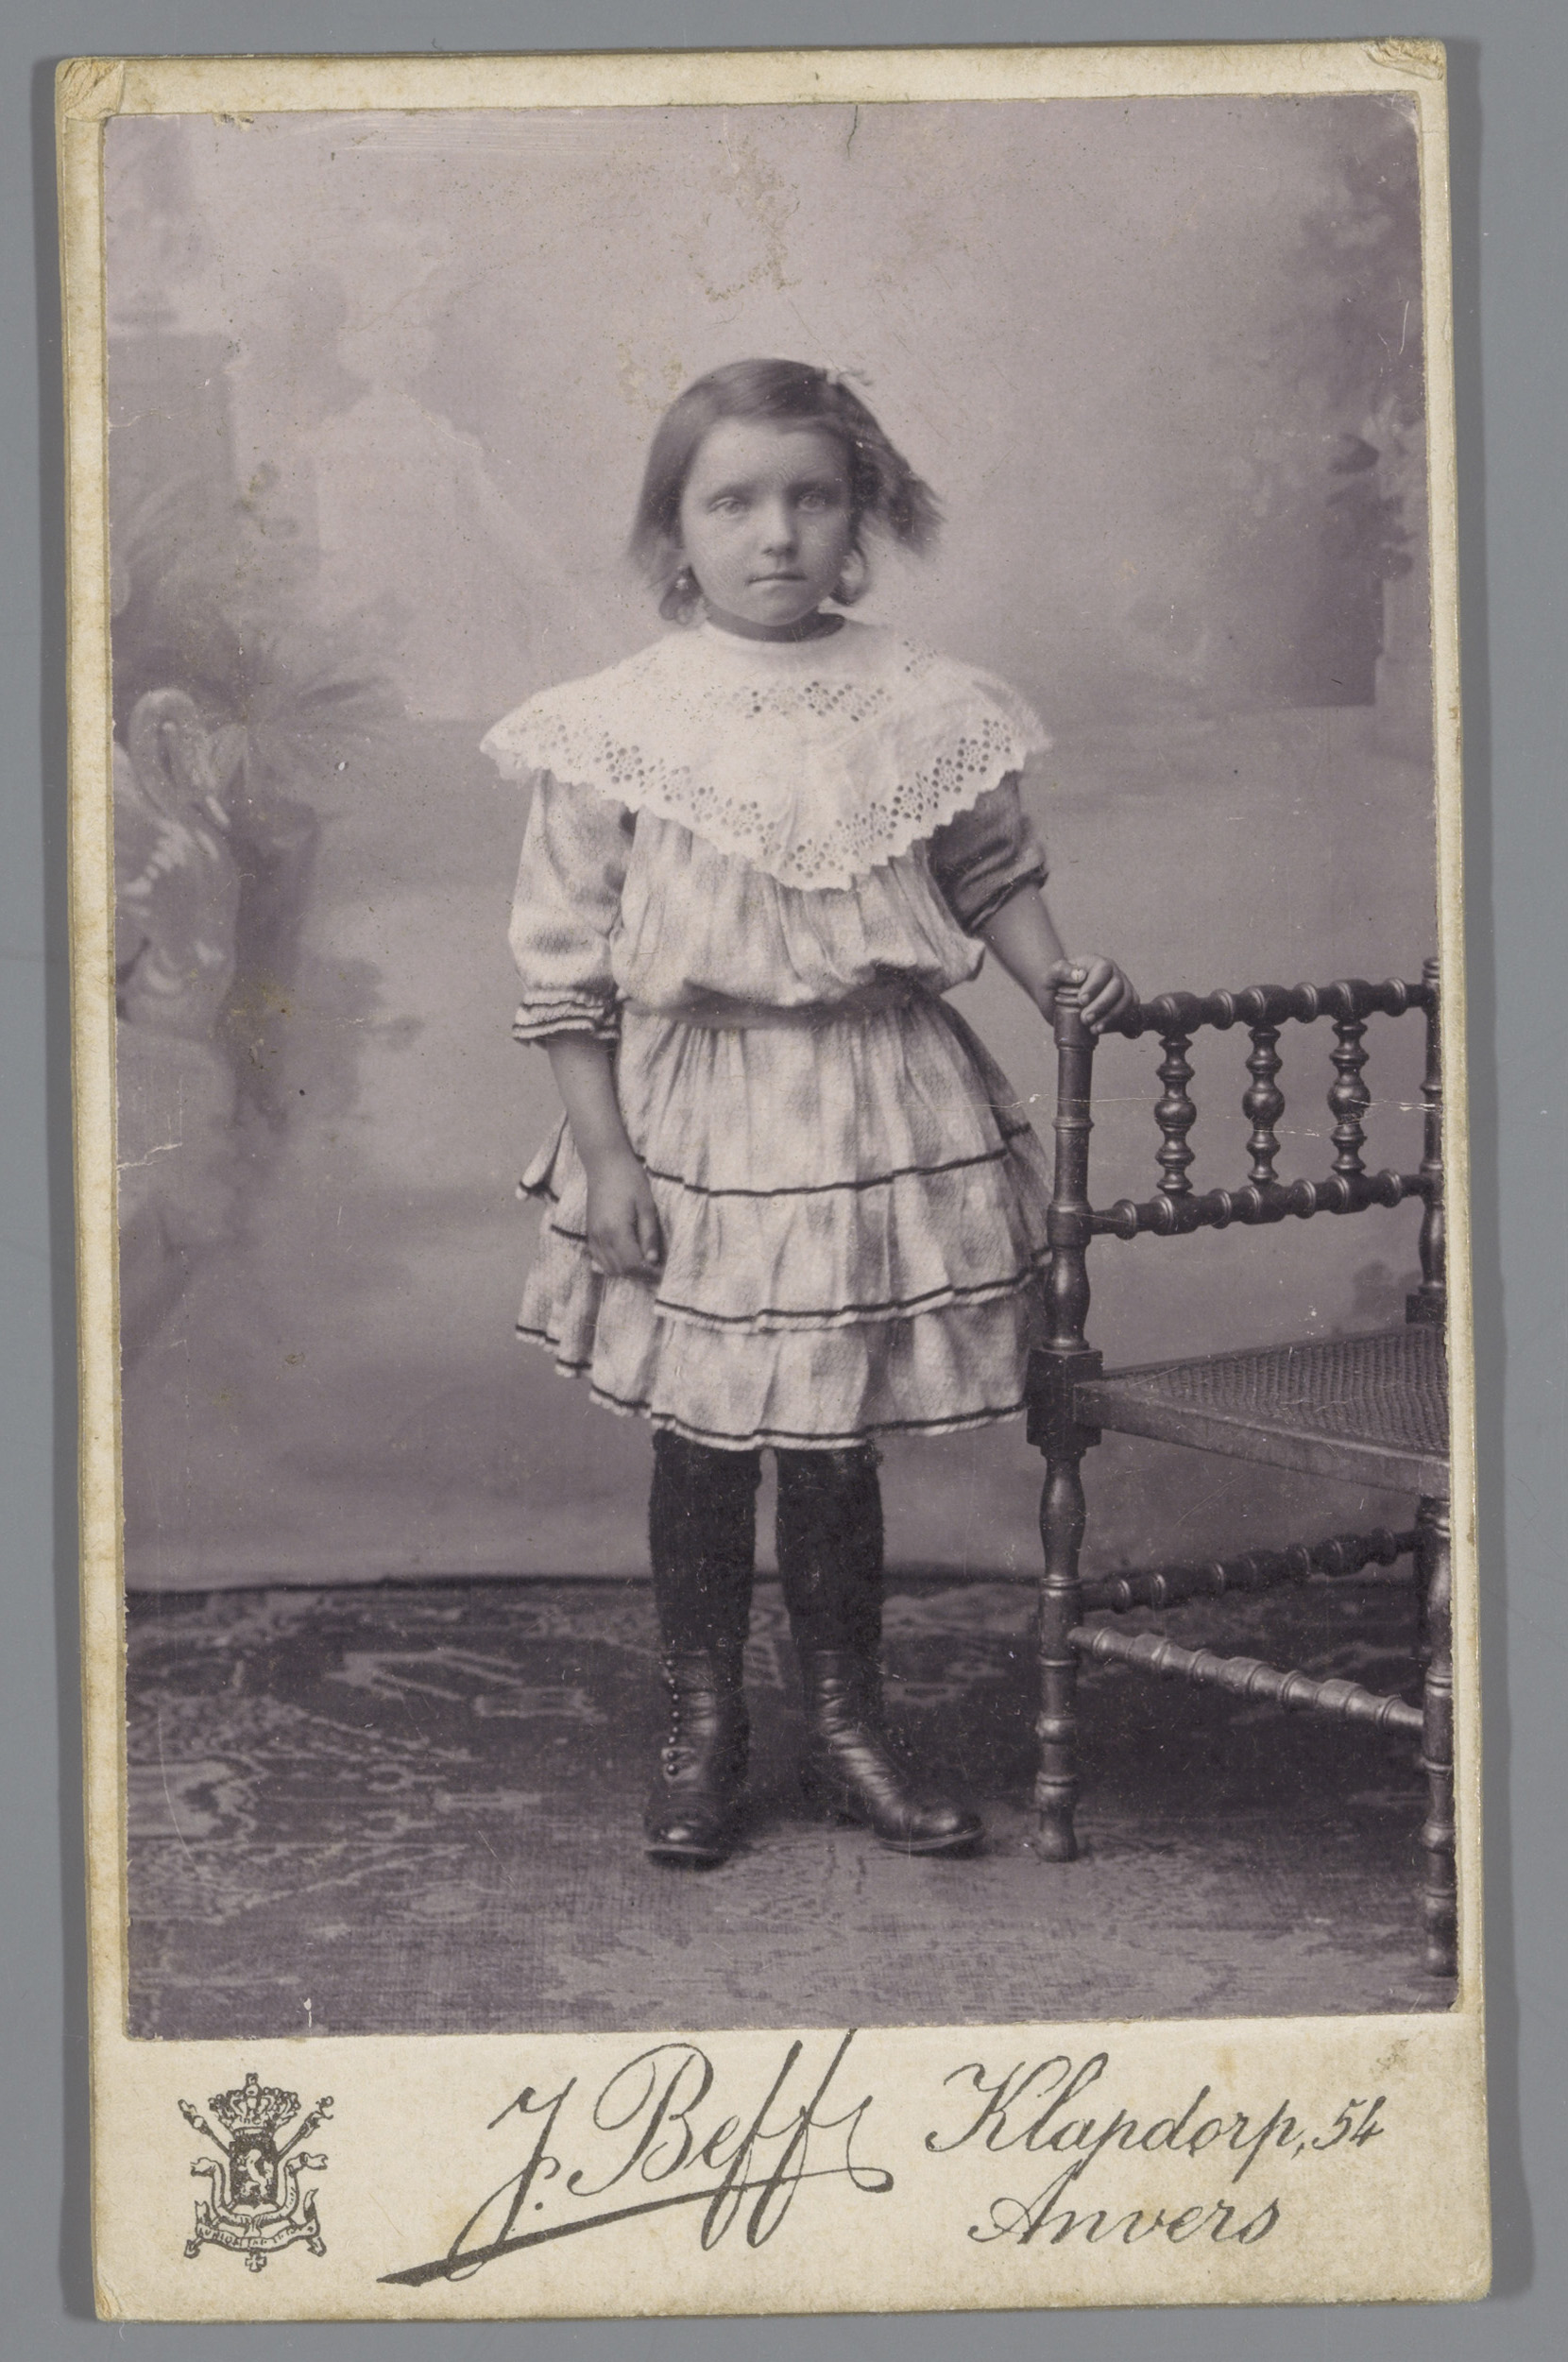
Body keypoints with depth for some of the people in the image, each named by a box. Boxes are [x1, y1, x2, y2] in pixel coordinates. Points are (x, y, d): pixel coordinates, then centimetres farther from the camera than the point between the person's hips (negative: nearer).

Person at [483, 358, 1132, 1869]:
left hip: (882, 1116, 2)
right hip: (693, 1120, -1)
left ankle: (846, 1727, 26)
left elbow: (992, 871, 15)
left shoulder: (922, 712, -1)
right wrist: (602, 1152, -7)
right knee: (702, 1442, 7)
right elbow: (564, 955, -5)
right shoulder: (619, 727, -7)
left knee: (836, 1448, 10)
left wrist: (1058, 981, -1)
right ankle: (700, 1733, 24)